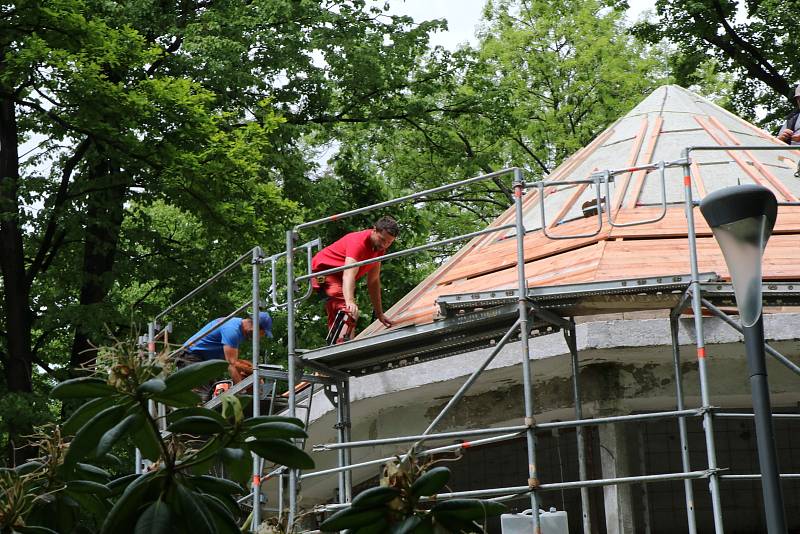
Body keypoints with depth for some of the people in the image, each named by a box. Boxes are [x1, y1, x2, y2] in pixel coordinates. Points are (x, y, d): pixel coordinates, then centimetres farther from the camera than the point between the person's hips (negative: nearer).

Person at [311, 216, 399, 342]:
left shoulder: (380, 248, 0)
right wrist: (350, 302, -58)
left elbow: (373, 282, 6)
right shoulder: (359, 242, -28)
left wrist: (379, 314, 3)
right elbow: (349, 276, -42)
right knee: (349, 312, -28)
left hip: (338, 276, 10)